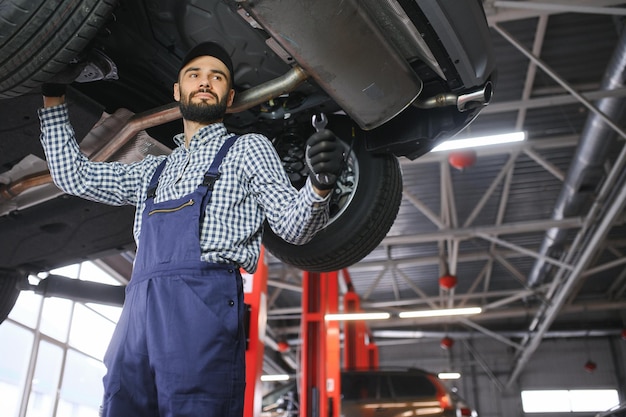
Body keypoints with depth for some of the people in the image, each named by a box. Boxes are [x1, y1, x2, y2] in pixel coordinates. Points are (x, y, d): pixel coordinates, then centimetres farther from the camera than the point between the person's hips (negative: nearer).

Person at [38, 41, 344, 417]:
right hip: (139, 313, 6)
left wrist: (319, 185, -20)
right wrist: (54, 101, 30)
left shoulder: (248, 149, 11)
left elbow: (292, 226, 2)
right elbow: (73, 175, 31)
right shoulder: (154, 170, 28)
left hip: (205, 304, -5)